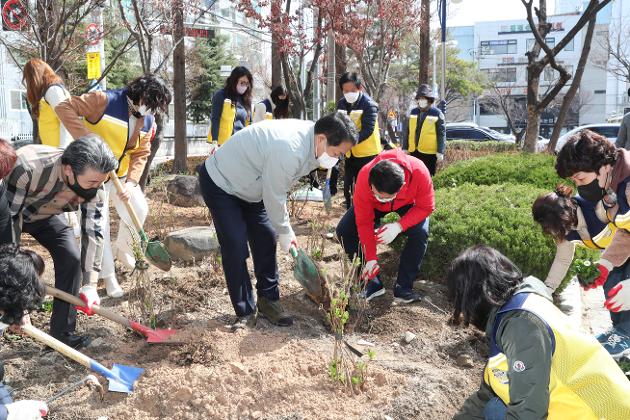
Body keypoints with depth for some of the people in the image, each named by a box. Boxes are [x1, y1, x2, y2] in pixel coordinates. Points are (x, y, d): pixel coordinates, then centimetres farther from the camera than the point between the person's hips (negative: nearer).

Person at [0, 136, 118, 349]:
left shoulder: (93, 186, -28)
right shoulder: (27, 167, -44)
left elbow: (93, 232, -24)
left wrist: (90, 285, -29)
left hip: (45, 215, 3)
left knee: (71, 258, -11)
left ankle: (62, 332, -1)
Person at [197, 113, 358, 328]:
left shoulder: (309, 136, -9)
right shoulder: (289, 150, -37)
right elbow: (274, 199, -25)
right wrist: (285, 232, -12)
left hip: (249, 185, 9)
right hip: (220, 182, -9)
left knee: (266, 240, 5)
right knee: (236, 249, -11)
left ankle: (268, 301, 18)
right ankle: (245, 313, 2)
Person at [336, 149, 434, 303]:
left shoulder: (419, 172, -42)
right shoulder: (364, 178, -38)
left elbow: (426, 207, -26)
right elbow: (364, 222, -27)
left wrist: (399, 226, -40)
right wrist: (371, 259, -25)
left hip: (409, 202, -1)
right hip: (374, 206, 1)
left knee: (420, 232, -29)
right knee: (344, 231, -17)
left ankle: (403, 287, -13)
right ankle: (371, 283, -6)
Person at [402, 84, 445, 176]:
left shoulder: (437, 113, -4)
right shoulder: (413, 112, 9)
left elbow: (441, 134, -5)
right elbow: (407, 131, 13)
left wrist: (440, 152, -10)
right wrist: (405, 148, 10)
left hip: (430, 153, -4)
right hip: (414, 151, 5)